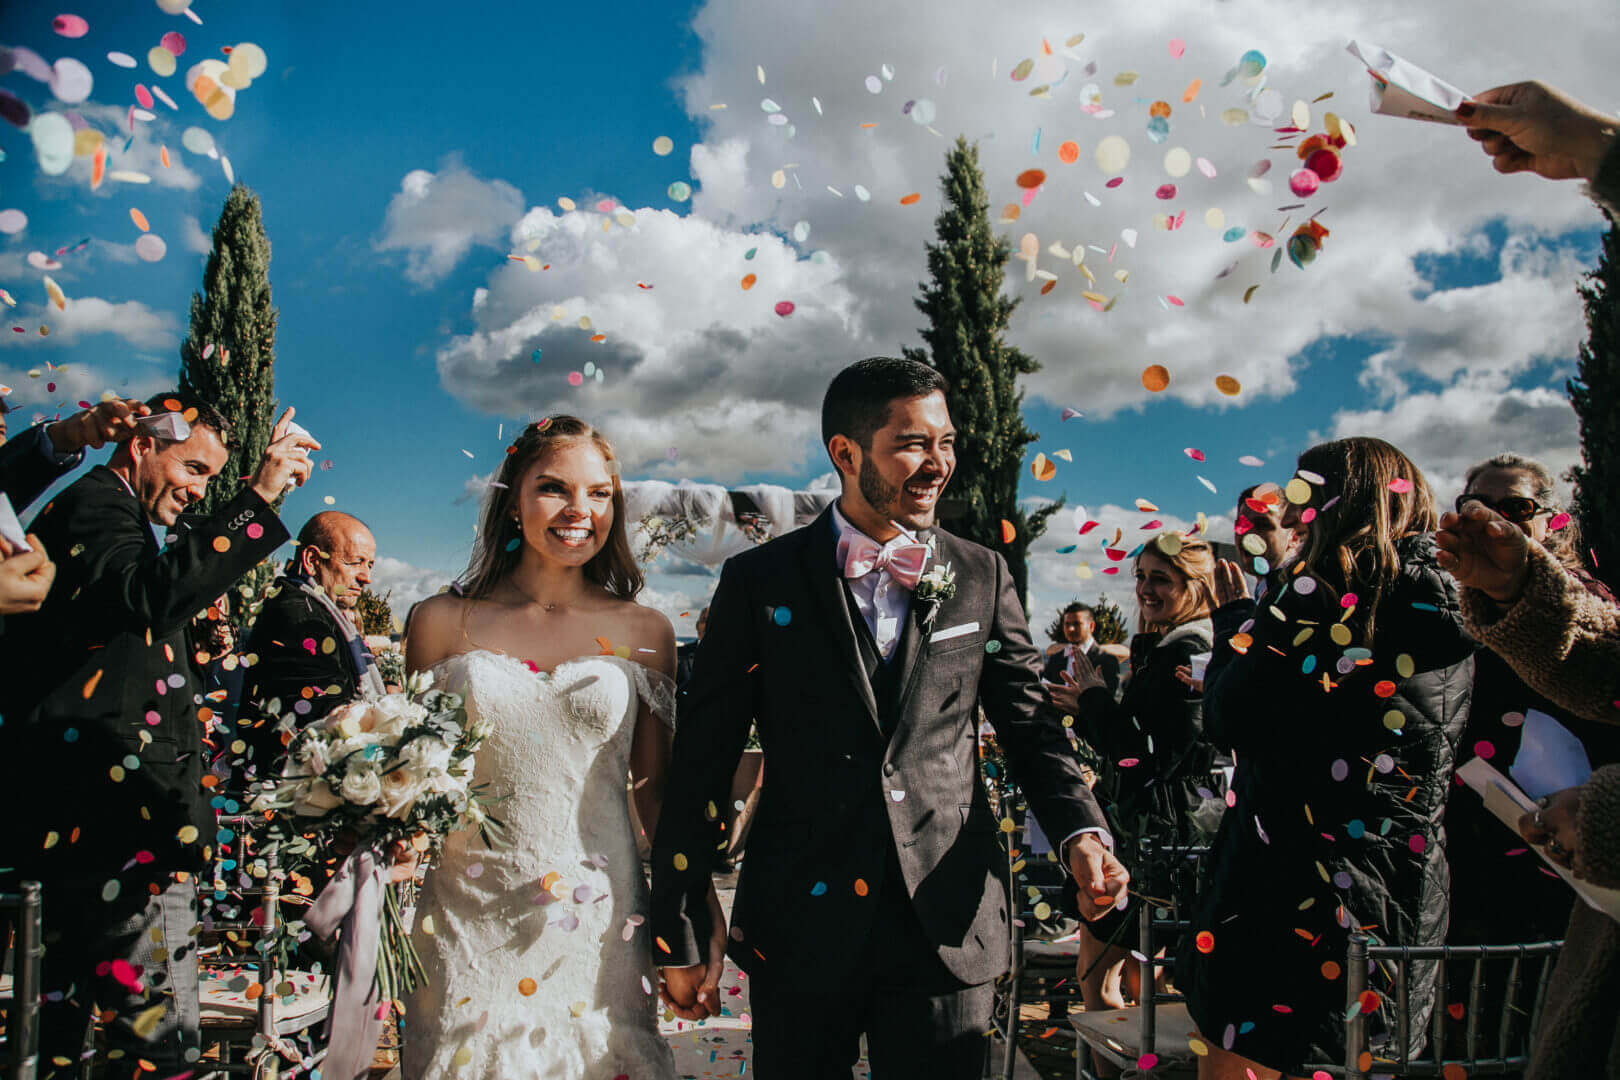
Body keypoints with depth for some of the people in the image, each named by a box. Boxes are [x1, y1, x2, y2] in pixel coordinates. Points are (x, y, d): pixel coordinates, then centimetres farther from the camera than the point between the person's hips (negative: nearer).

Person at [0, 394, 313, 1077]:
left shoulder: (117, 515, 23)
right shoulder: (95, 500, -9)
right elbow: (151, 595, -30)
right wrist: (258, 496, -30)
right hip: (122, 828, -11)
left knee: (58, 1021, 19)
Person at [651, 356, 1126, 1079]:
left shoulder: (981, 577, 4)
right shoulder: (759, 581, -2)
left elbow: (1029, 722, 9)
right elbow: (702, 762, -1)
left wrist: (1081, 832, -10)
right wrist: (680, 935, -2)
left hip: (948, 927, 1)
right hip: (798, 930, -1)